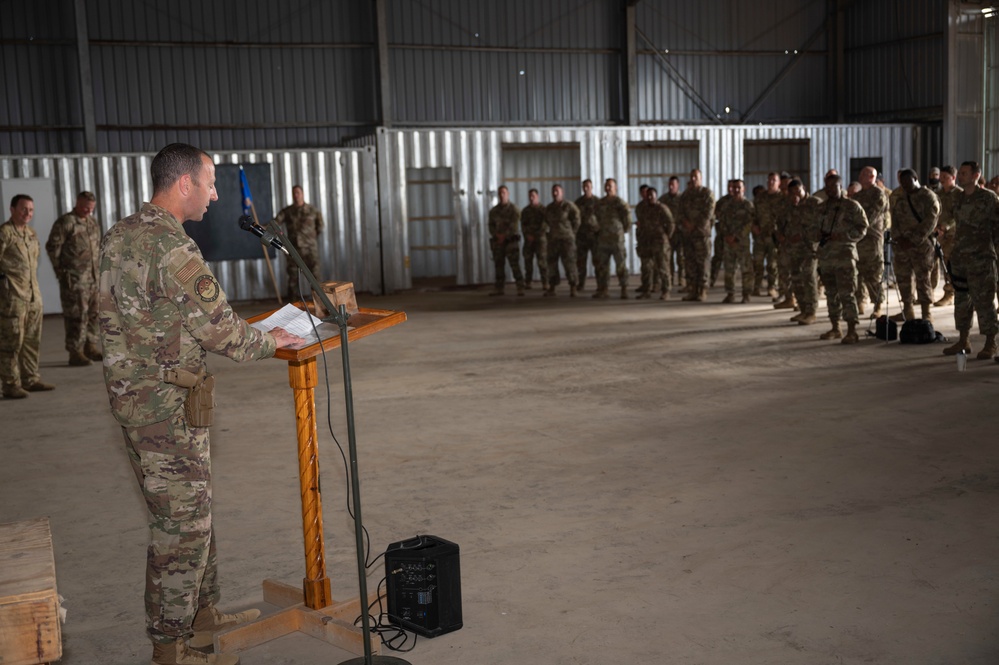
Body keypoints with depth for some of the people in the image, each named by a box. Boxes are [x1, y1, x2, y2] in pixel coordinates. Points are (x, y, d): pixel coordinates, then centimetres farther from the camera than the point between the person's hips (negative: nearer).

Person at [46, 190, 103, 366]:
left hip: (93, 277, 7)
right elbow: (52, 247, -9)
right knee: (76, 315, -6)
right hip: (74, 279, -7)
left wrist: (98, 269, 15)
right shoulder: (65, 222, -8)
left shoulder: (93, 223, 14)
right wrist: (61, 271, -5)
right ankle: (75, 353, -2)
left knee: (92, 313, 11)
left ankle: (90, 347, 20)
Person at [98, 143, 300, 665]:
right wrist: (271, 341, -1)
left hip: (131, 394, 10)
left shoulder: (120, 236, 9)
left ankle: (202, 613, 33)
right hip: (167, 403, -10)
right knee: (182, 524, 1)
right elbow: (220, 330, -20)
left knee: (188, 513, 20)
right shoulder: (171, 246, -21)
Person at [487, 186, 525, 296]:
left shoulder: (513, 209, -2)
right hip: (498, 241, 4)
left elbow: (514, 225, -11)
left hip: (511, 240, -4)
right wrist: (497, 235, -12)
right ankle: (499, 289, 8)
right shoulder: (493, 210, 11)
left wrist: (504, 236, -17)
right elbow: (491, 226, 7)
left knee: (515, 264, -9)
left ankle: (520, 289, -8)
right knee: (499, 265, 4)